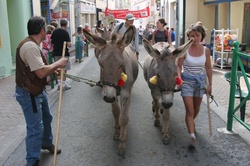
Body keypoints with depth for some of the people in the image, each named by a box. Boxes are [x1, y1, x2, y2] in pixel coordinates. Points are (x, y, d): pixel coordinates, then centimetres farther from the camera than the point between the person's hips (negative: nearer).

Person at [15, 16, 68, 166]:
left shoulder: (33, 44, 8)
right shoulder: (30, 46, -27)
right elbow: (41, 72, -31)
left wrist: (54, 70, 3)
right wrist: (58, 63, -17)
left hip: (38, 90, 11)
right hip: (29, 94, -11)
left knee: (47, 117, 25)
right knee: (36, 128, -2)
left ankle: (47, 143, 48)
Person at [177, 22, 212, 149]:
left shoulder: (206, 50, -3)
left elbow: (208, 68, 4)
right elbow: (178, 66, -8)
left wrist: (209, 84, 5)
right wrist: (179, 78, -25)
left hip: (200, 81, 4)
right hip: (187, 81, -3)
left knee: (196, 108, 19)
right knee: (190, 110, -8)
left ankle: (191, 123, 49)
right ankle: (192, 136, -5)